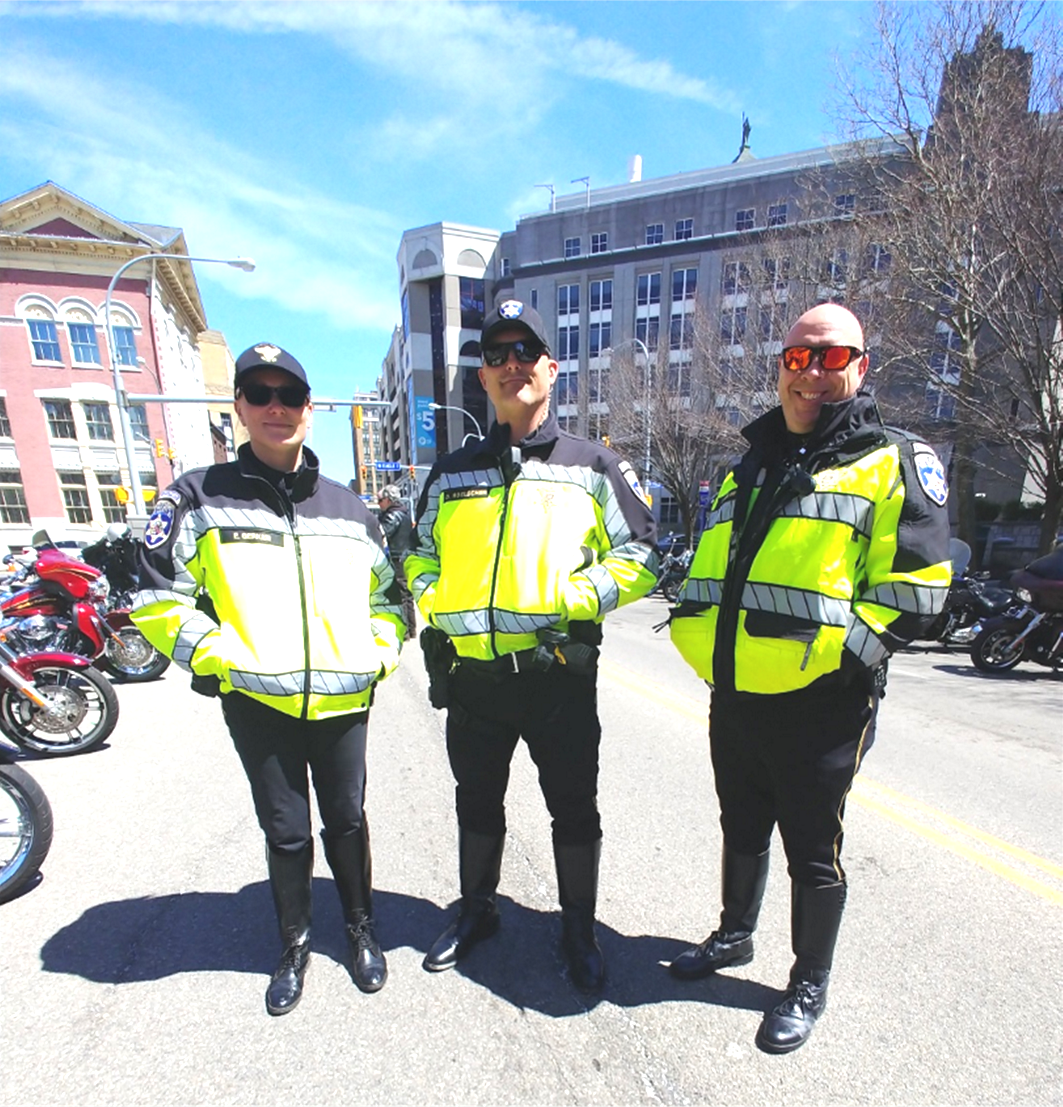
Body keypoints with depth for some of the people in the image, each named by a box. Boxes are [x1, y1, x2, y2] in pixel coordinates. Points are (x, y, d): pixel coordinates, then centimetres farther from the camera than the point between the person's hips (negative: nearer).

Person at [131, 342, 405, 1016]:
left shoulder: (350, 509, 7)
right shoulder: (200, 497, 0)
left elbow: (388, 592, 15)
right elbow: (157, 594, 0)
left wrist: (380, 651, 1)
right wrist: (213, 653, -10)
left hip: (344, 700, 2)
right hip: (257, 701, -1)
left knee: (347, 821, 15)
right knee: (285, 832, 13)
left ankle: (362, 928, 40)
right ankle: (295, 943, 40)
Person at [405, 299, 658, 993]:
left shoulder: (592, 465, 2)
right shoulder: (453, 473, 11)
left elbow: (641, 553, 1)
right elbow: (421, 556, 20)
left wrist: (577, 601, -14)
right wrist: (436, 608, 1)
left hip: (559, 670, -3)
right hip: (470, 673, 3)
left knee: (574, 807, 12)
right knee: (477, 801, 21)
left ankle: (579, 929, 39)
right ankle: (477, 910, 47)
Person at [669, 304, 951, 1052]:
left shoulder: (893, 463, -4)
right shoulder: (747, 469, 14)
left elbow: (915, 584, -10)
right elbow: (707, 569, 18)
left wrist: (848, 653, -18)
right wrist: (699, 639, 8)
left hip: (819, 704, -5)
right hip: (734, 697, 6)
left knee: (813, 851, 13)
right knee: (743, 830, 23)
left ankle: (811, 985, 38)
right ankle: (735, 935, 47)